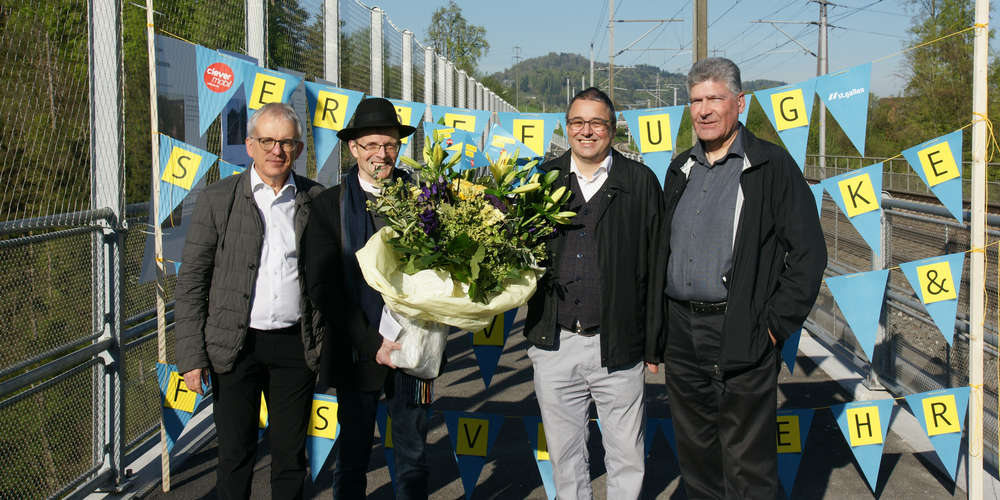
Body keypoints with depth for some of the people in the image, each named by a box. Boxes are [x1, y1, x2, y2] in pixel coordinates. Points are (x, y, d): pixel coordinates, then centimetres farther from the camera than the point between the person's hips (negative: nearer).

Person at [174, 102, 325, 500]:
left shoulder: (315, 199, 4)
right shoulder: (218, 199, -1)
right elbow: (191, 281, -1)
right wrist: (191, 355, -7)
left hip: (296, 346, 1)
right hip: (236, 346, -1)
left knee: (291, 455, 12)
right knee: (235, 456, 9)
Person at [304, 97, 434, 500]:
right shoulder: (329, 205, -2)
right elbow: (322, 285, -7)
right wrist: (371, 343, -13)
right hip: (358, 350, -1)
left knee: (413, 459, 13)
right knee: (352, 461, 12)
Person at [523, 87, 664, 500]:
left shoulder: (640, 182, 0)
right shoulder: (543, 179, 7)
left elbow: (656, 268, -1)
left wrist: (654, 343, -3)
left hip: (618, 347, -2)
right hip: (554, 344, 2)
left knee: (627, 458, 9)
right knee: (564, 456, 15)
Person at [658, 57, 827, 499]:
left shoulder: (772, 166, -4)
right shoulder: (680, 171, 14)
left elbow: (808, 252, -7)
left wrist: (776, 325, -11)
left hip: (742, 338, -5)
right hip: (680, 335, 6)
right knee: (695, 458, 16)